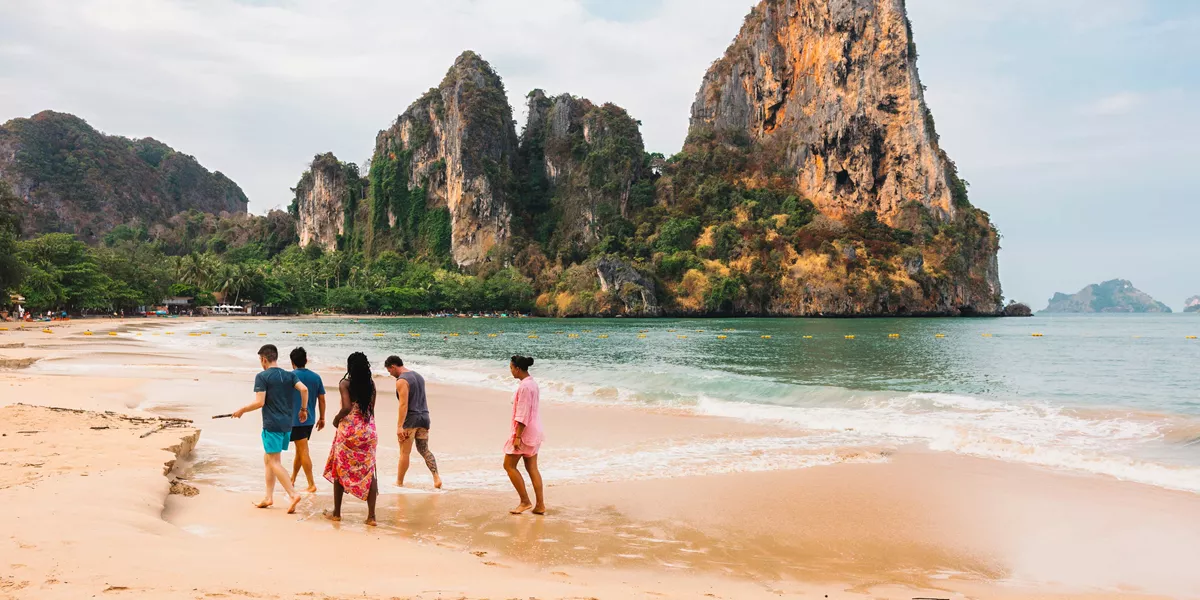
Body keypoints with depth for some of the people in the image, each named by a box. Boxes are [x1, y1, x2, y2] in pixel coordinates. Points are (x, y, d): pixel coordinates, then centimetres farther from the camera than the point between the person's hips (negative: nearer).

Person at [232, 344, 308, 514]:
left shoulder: (262, 377, -7)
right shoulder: (288, 375, 9)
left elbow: (259, 402, -13)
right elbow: (304, 389, -5)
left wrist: (242, 410, 1)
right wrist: (304, 409, 7)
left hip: (272, 425, -7)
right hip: (287, 424, 7)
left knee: (274, 462, -4)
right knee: (268, 459, 18)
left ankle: (293, 494, -16)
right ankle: (268, 497, 19)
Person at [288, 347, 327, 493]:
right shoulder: (316, 377, 5)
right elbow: (322, 399, 7)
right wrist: (322, 418, 16)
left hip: (295, 419, -6)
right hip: (310, 419, 6)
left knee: (303, 451, -4)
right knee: (300, 450, 18)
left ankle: (311, 485, -5)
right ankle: (292, 479, 31)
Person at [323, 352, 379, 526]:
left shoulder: (345, 384, -10)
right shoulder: (371, 384, 4)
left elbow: (347, 407, -21)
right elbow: (371, 409, 8)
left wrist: (336, 420, -4)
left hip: (348, 431, -4)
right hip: (368, 431, 4)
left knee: (340, 470, 12)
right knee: (369, 472, 5)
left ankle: (336, 513, 21)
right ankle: (371, 516, 3)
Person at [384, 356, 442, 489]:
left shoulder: (402, 381, -13)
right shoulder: (418, 376, 15)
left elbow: (404, 404, -20)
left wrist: (399, 426, -21)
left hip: (410, 418, -8)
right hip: (424, 417, 8)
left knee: (404, 453, 4)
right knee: (424, 450, 12)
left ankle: (399, 482, 15)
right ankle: (436, 477, -1)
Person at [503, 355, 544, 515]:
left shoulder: (524, 386, -19)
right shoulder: (532, 383, 11)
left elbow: (523, 414, -22)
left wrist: (517, 436, -21)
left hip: (524, 431, -9)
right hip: (534, 432, 9)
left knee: (509, 465, 1)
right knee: (532, 468, 10)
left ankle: (525, 501, 3)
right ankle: (540, 505, 9)